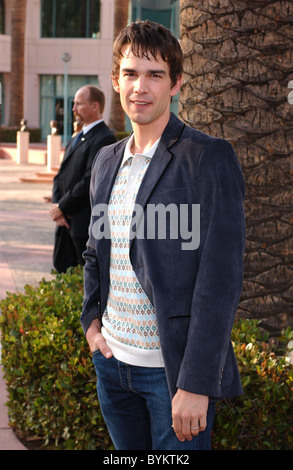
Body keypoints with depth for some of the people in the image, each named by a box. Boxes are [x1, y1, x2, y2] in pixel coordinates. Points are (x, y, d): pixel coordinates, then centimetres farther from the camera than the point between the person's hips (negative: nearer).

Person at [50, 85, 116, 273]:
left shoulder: (103, 139, -14)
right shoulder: (77, 139, 17)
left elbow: (90, 181, -20)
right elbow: (61, 176, 15)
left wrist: (62, 207, -13)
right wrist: (57, 206, -1)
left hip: (86, 223, -9)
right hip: (66, 221, 9)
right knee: (61, 267, 15)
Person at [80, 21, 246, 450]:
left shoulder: (209, 158, -11)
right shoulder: (107, 161, 10)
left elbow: (221, 278, -16)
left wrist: (196, 383, -19)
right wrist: (91, 316, 8)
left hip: (174, 367, -6)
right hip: (112, 360, 6)